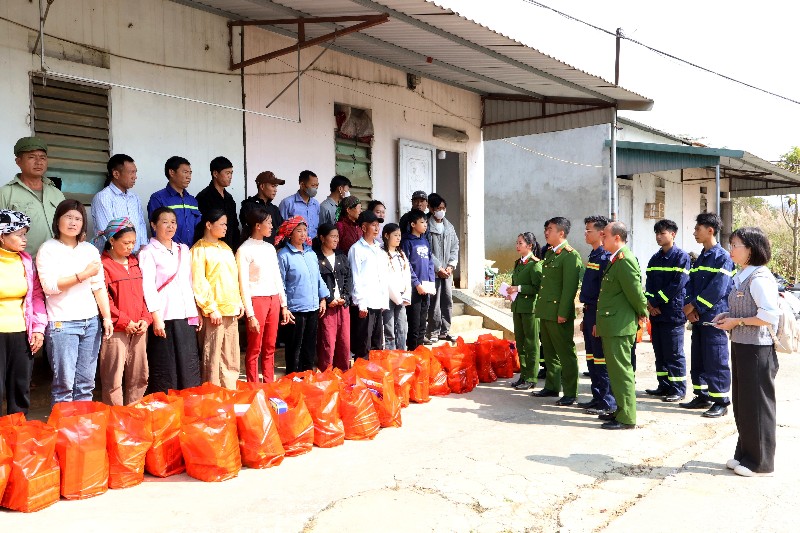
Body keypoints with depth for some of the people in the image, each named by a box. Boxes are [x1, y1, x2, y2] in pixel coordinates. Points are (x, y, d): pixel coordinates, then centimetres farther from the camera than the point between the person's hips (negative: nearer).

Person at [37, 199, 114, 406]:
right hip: (61, 323, -4)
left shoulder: (91, 250, 11)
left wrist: (107, 317, 4)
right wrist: (83, 275, -14)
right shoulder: (48, 249, -1)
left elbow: (99, 287, 10)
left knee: (86, 382, 9)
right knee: (65, 382, -3)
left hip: (91, 322, 5)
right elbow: (49, 286, -12)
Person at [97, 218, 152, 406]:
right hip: (116, 330, -6)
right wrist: (125, 322, -12)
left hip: (138, 329, 7)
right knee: (114, 378, -2)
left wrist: (146, 319, 2)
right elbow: (104, 300, -12)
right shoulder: (103, 265, -6)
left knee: (140, 376, 11)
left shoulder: (134, 262, 15)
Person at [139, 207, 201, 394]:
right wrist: (156, 317, -16)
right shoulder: (148, 252, -1)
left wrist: (196, 312, 14)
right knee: (165, 369, -2)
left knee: (189, 366, 6)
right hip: (164, 316, -5)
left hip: (186, 315, 5)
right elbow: (148, 286, -8)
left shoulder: (184, 250, 17)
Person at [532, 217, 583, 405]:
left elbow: (570, 287, -17)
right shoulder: (549, 253, 17)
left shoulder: (570, 255, -12)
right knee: (549, 351, 16)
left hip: (559, 312, -9)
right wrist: (539, 306, 17)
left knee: (566, 353, -2)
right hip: (545, 311, 9)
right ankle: (552, 386, 27)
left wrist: (563, 313, -20)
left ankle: (570, 393, 5)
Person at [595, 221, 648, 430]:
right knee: (616, 370, 17)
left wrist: (642, 313, -3)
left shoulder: (625, 260, -17)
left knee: (621, 371, -4)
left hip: (619, 327, -10)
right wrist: (600, 322, 18)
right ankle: (621, 410, 28)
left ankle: (627, 418, 3)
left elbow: (635, 292, -20)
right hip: (612, 326, 10)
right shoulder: (615, 260, 14)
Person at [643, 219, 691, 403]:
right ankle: (664, 386, 21)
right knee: (659, 352, 12)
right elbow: (649, 284, 11)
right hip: (655, 313, 7)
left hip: (673, 313, -7)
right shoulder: (655, 258, 15)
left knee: (674, 353, -2)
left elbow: (677, 285, -15)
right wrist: (649, 303, -7)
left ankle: (678, 389, 6)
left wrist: (656, 302, -14)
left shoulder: (681, 257, -6)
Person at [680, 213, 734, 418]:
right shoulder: (700, 258, 15)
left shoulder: (722, 257, -10)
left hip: (714, 318, -8)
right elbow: (690, 284, 10)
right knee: (698, 360, 13)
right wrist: (689, 308, -6)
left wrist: (694, 305, -15)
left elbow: (717, 289, -19)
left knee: (716, 362, -3)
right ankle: (702, 397, 23)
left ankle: (721, 402, 4)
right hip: (698, 317, 8)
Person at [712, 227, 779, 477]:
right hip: (741, 347, 9)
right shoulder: (742, 276, 11)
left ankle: (760, 461, 16)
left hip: (757, 350, -9)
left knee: (756, 405, 3)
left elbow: (770, 315, -24)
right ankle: (744, 453, 29)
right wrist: (727, 315, 5)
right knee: (741, 404, 16)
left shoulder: (759, 278, -18)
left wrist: (736, 321, -18)